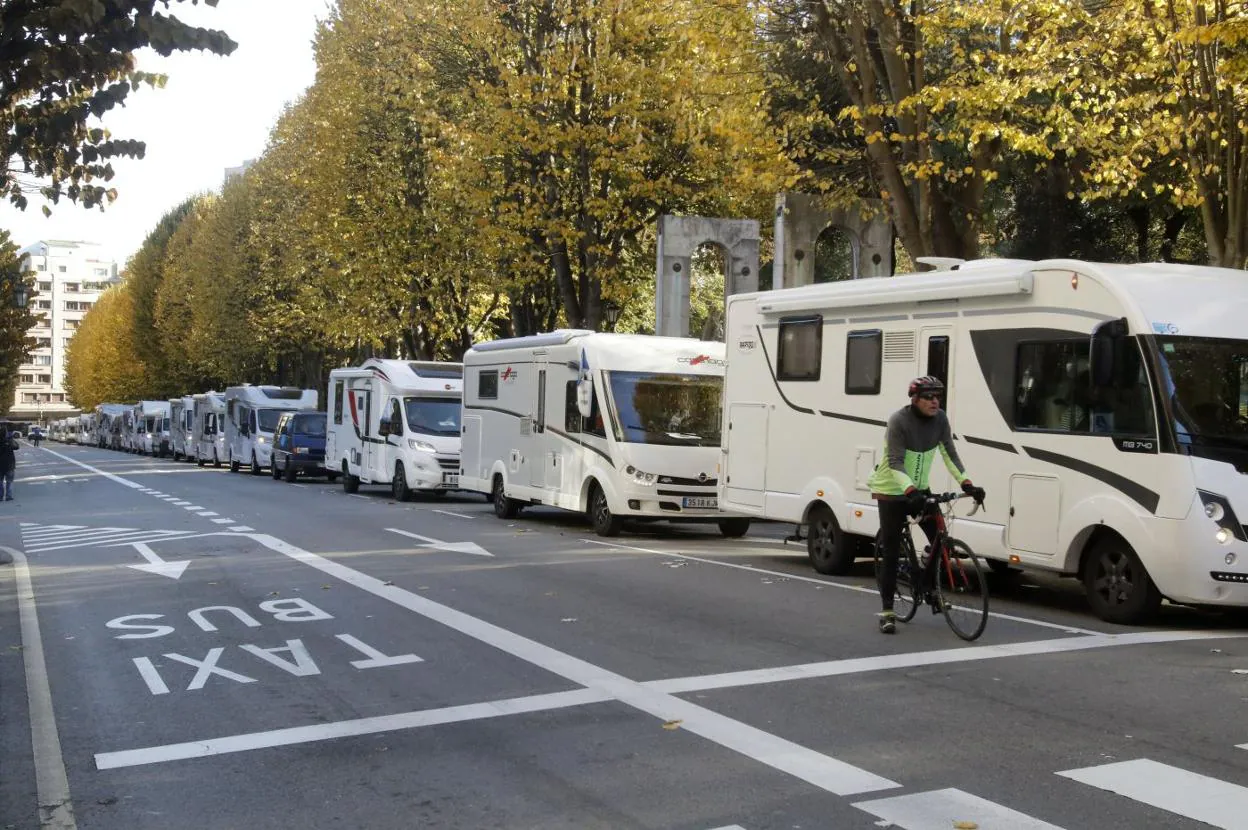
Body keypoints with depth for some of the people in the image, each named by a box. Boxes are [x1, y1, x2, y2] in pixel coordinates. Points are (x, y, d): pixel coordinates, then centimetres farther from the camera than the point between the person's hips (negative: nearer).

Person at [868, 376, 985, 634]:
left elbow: (949, 454, -6)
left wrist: (967, 484, -18)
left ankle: (928, 588, 21)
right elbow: (895, 463, -29)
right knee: (891, 553, -3)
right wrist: (910, 491, -42)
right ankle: (887, 612, 4)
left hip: (919, 490, 6)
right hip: (892, 492, -5)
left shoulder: (940, 420, -5)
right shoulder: (899, 421, -22)